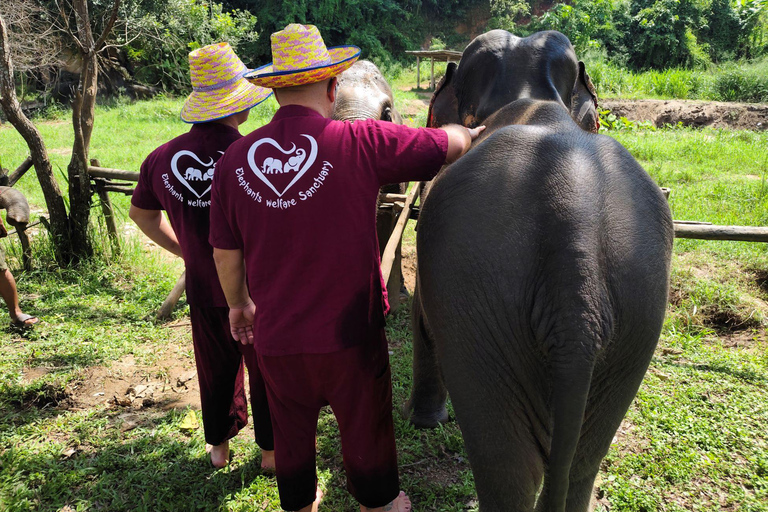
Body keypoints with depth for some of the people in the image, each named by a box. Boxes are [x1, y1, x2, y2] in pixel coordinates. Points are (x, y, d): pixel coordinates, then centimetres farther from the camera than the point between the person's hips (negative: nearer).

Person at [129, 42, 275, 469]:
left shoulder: (163, 157, -6)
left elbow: (141, 214, 10)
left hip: (203, 286, 4)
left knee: (216, 366, 22)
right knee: (266, 369, 15)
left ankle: (218, 445, 40)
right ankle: (272, 449, 32)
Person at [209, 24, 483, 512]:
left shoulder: (235, 158, -7)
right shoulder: (363, 143, -16)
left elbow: (225, 253, 3)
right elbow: (452, 144, -3)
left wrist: (239, 303, 21)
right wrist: (474, 133, 21)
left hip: (276, 336, 3)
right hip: (349, 331, -3)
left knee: (292, 434, 25)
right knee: (365, 430, 21)